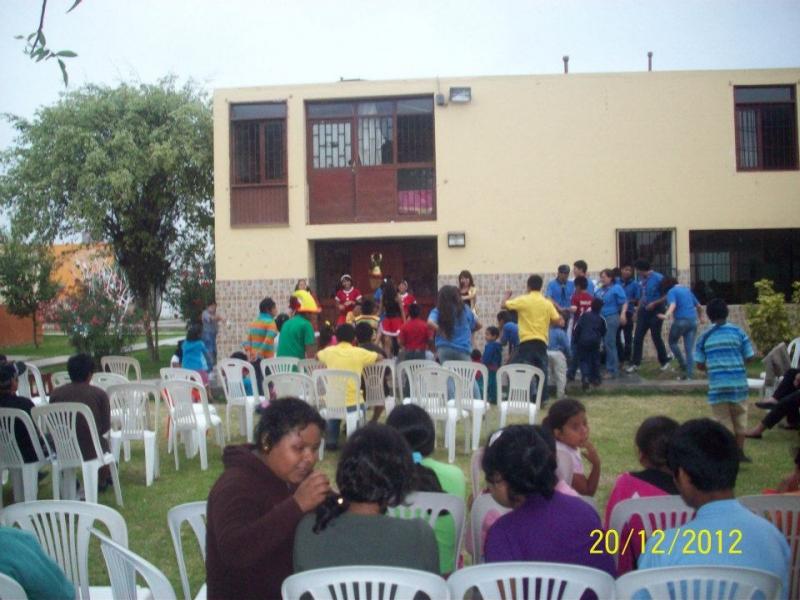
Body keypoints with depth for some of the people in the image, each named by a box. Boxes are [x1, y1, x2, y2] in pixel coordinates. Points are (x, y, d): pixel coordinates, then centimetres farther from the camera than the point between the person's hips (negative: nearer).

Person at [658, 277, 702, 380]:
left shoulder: (671, 292, -3)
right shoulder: (687, 289, 19)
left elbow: (673, 305, -23)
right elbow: (698, 305, 27)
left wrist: (666, 315, -39)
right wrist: (700, 316, 44)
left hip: (681, 320, -6)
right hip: (693, 320, 6)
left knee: (672, 342, 16)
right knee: (690, 349, 6)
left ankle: (684, 366, 9)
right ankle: (690, 373, 2)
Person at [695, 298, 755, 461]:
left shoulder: (704, 337, 0)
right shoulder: (738, 332, 0)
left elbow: (700, 365, 0)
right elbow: (749, 357, 1)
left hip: (717, 385, 0)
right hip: (738, 382, 1)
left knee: (724, 421, 8)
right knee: (739, 417, 17)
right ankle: (740, 452, 23)